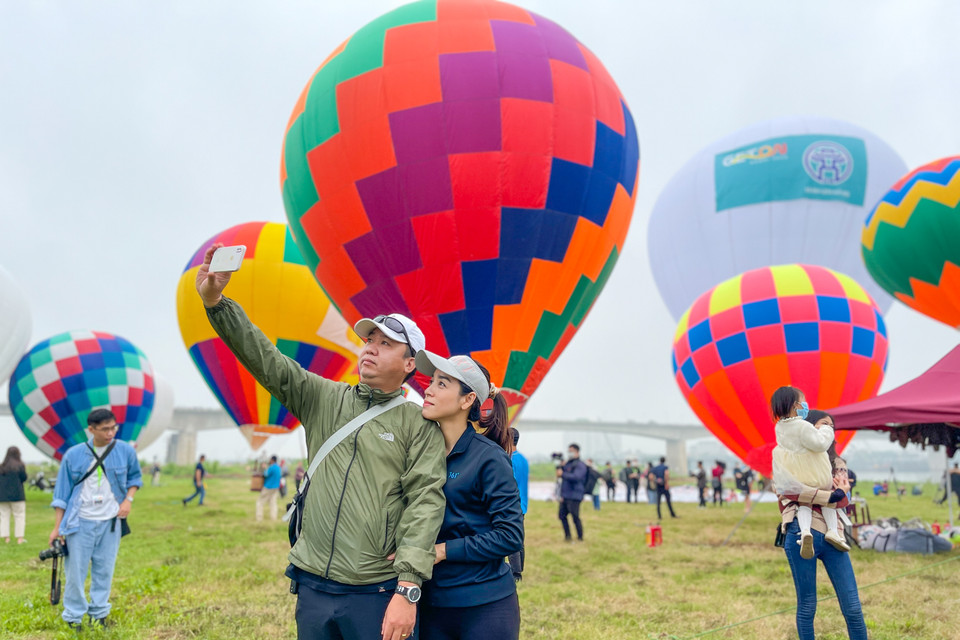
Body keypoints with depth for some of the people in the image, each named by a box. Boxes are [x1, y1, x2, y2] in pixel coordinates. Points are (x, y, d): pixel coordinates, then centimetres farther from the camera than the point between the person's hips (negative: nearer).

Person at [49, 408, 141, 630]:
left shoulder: (126, 451, -2)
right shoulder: (73, 455, -5)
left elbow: (135, 476, 15)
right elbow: (62, 493, 1)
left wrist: (128, 499, -4)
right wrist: (57, 527, 1)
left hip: (110, 522, 2)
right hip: (81, 522, -1)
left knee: (104, 570, 7)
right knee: (76, 571, 2)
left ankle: (99, 613, 21)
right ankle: (73, 617, 16)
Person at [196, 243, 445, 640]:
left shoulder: (419, 424, -3)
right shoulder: (324, 398, 9)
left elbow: (425, 502, -10)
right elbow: (265, 360, 1)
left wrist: (408, 590, -19)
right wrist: (215, 302, -13)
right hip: (313, 586, 4)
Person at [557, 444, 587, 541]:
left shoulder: (579, 465, -10)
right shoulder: (568, 463, 17)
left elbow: (576, 477, -25)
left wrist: (562, 474, -20)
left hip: (574, 497, -9)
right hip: (565, 496, 9)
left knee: (575, 517, -6)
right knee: (562, 515, 11)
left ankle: (580, 537, 6)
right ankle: (567, 536, 20)